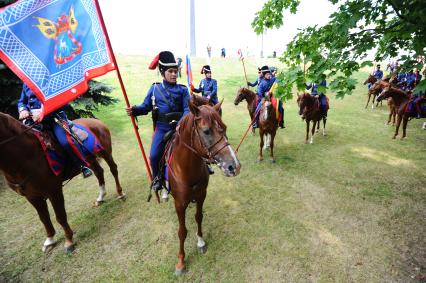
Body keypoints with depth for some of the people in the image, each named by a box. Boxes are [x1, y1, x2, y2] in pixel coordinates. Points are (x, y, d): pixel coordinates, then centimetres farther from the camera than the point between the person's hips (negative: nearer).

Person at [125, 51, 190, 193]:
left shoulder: (182, 90, 2)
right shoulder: (154, 89, 6)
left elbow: (187, 109, -8)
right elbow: (146, 106, 9)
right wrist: (134, 110, -12)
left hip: (178, 128, 0)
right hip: (161, 129, 0)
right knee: (154, 156, -11)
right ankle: (157, 178, 20)